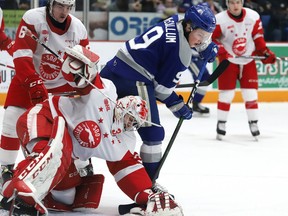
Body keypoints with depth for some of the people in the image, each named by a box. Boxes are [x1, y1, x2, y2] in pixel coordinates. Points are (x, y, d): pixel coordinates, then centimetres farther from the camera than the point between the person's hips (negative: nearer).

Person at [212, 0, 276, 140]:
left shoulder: (253, 17, -7)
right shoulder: (220, 20, -16)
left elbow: (258, 36, 5)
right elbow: (210, 38, -9)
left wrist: (265, 52, -3)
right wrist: (220, 50, -24)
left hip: (248, 60, 3)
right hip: (228, 60, -3)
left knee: (251, 93, 3)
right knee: (226, 94, -3)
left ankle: (253, 124, 14)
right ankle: (221, 124, 11)